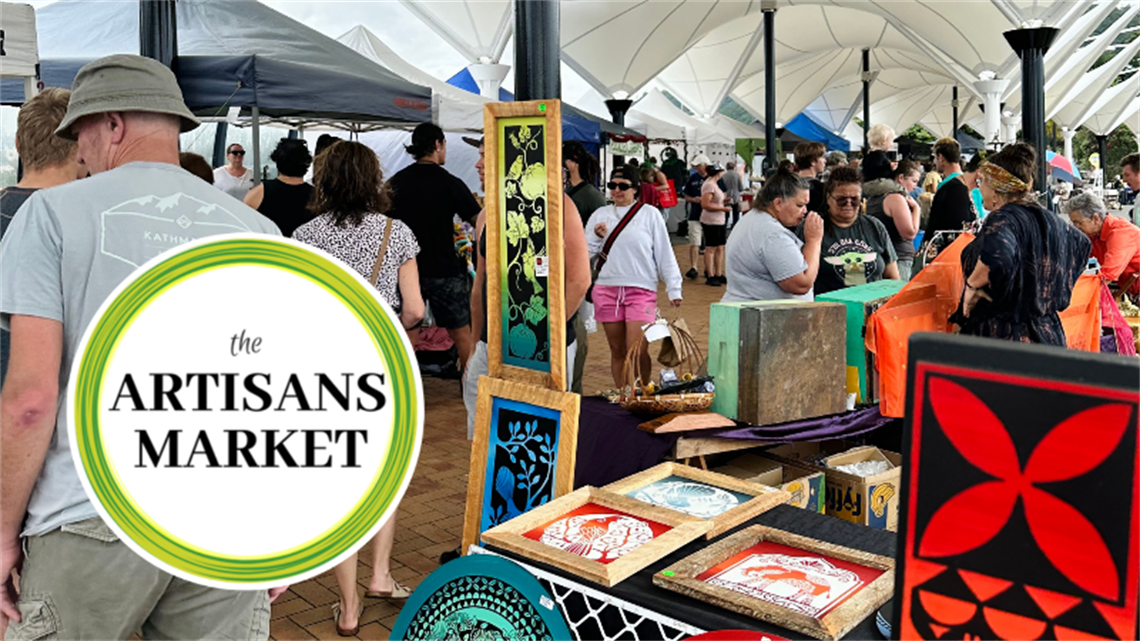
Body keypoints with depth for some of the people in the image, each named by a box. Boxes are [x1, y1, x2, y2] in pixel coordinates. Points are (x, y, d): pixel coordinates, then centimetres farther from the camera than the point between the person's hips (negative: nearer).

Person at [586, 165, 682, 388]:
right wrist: (597, 237, -6)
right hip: (606, 290, 3)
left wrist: (673, 289, 3)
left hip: (641, 289, -3)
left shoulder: (650, 214, 3)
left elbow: (664, 253, 5)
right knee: (617, 351, 9)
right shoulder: (600, 215, 11)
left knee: (637, 352, -11)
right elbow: (585, 253, 13)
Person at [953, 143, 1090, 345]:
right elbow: (1082, 243, 30)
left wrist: (972, 284, -21)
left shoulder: (1002, 219, -15)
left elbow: (996, 254, -38)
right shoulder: (1048, 219, 11)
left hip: (1003, 335, -8)